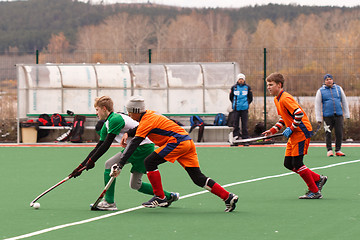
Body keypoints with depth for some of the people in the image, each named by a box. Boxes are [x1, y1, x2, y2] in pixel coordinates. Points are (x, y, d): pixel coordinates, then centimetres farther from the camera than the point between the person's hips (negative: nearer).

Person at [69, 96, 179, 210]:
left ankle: (109, 202, -13)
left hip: (143, 146, -10)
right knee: (135, 185, 15)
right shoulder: (106, 125, 16)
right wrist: (81, 166, 13)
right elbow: (98, 147, 17)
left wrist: (91, 161, -13)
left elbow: (106, 145, -18)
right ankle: (169, 196, 25)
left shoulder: (115, 119, -15)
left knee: (109, 164, -12)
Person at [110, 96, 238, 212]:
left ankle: (159, 197, -3)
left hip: (178, 141, -10)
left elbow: (134, 144, -15)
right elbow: (140, 129, 35)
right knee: (198, 178, 6)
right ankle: (228, 197, 1)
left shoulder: (147, 121, -9)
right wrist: (127, 133, 13)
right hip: (188, 141, 10)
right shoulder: (149, 114, 17)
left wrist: (120, 165, -17)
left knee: (150, 162, -7)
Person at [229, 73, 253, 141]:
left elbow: (250, 98, 13)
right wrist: (234, 103, 8)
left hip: (244, 108, -1)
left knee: (244, 123, 0)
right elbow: (231, 97, 16)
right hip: (236, 108, 1)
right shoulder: (234, 87, 6)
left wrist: (246, 103, 4)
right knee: (235, 122, 0)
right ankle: (235, 135, 5)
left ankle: (245, 137, 3)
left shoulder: (247, 87, 6)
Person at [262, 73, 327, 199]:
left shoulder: (285, 98, -18)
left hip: (302, 132, -10)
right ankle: (318, 179, 19)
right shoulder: (276, 99, 13)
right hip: (293, 135, 10)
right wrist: (273, 130, 11)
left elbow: (299, 114, -26)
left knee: (297, 163, -9)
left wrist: (291, 129, -20)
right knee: (288, 164, 8)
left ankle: (315, 191, 2)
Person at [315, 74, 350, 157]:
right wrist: (319, 118, -2)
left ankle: (338, 150, 9)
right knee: (328, 133, -2)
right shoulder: (320, 91, 5)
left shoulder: (338, 88, 11)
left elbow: (344, 102, 15)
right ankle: (329, 150, 9)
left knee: (339, 133, -1)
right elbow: (317, 105, 4)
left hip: (339, 115, 2)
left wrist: (347, 114, 11)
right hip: (327, 116, -2)